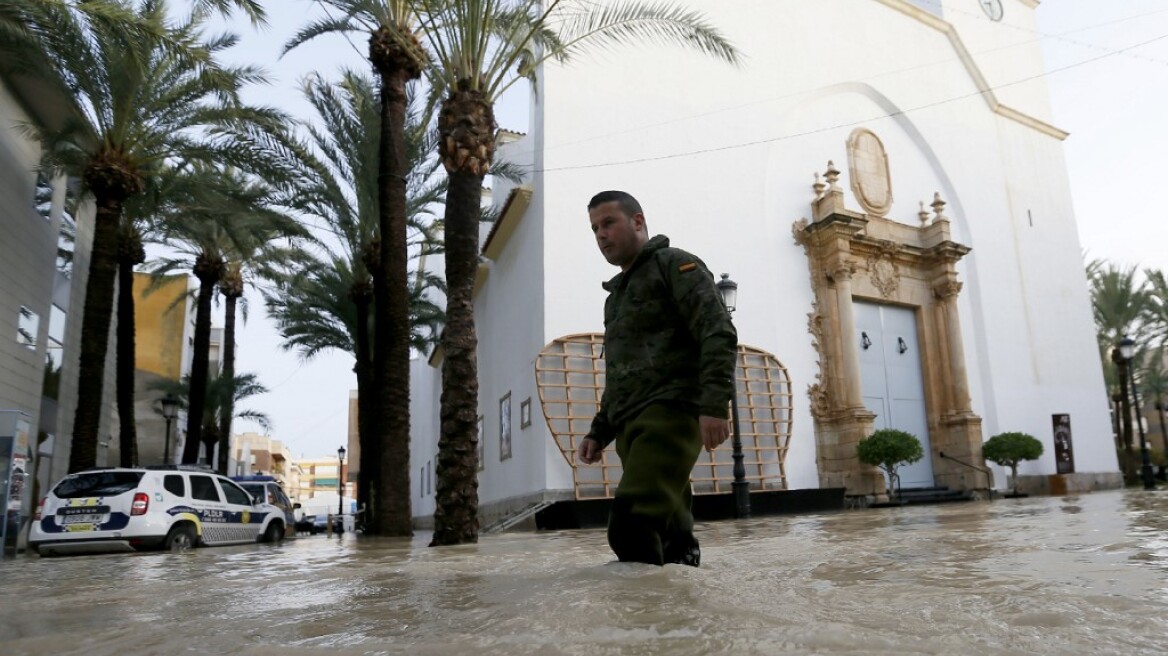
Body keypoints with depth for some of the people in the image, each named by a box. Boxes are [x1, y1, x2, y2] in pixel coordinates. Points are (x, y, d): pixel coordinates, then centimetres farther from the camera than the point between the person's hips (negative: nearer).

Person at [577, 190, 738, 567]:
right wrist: (599, 432, 23)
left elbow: (718, 334, -10)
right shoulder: (617, 294, 30)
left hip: (670, 411, -8)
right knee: (670, 528, 5)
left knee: (633, 525, -22)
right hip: (631, 425, 8)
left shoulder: (673, 265, 5)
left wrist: (714, 405, -22)